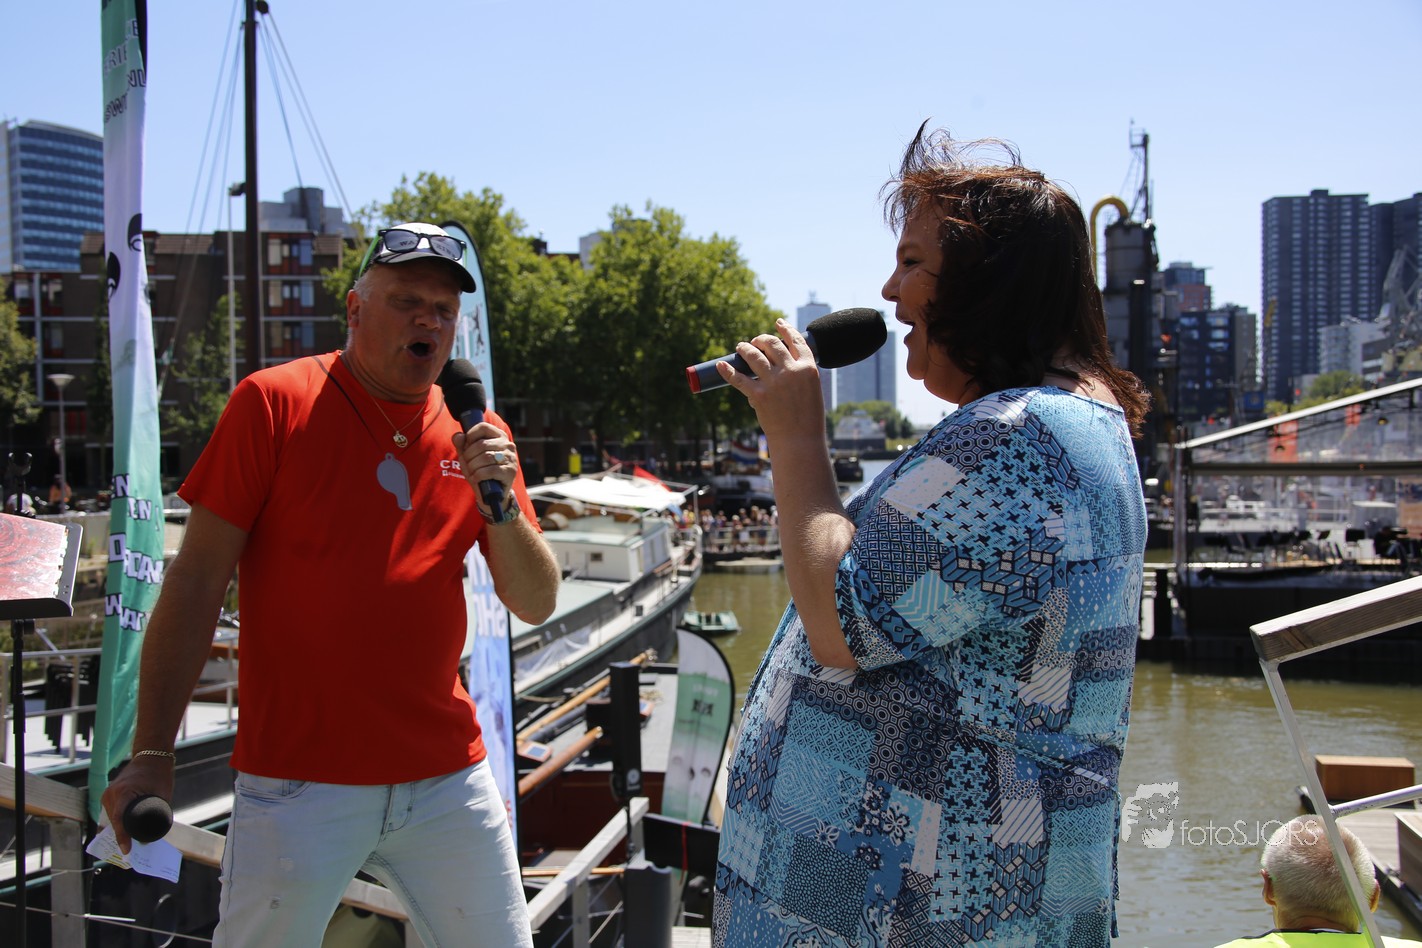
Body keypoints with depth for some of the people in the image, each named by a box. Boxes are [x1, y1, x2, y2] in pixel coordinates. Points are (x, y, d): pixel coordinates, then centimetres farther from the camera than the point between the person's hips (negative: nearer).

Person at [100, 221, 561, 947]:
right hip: (299, 780, -4)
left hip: (448, 779, 4)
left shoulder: (477, 434, 7)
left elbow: (536, 605, 6)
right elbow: (196, 582, -5)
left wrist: (500, 504, -12)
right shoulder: (274, 403, -4)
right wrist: (152, 755, -10)